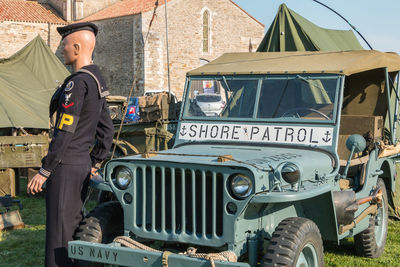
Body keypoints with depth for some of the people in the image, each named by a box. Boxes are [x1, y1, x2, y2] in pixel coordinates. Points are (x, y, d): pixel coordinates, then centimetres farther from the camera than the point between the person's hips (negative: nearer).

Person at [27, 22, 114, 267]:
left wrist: (44, 171, -15)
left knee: (59, 234, -3)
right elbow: (107, 130, 17)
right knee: (74, 227, 17)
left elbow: (65, 133, -20)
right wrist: (93, 164, 20)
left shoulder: (77, 83, -17)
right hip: (84, 166, 9)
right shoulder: (98, 81, 13)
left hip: (66, 166, -9)